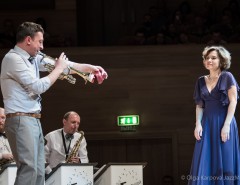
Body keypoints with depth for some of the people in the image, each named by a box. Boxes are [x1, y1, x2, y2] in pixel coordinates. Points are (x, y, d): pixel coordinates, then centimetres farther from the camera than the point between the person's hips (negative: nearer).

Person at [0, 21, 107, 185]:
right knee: (28, 168, -20)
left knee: (39, 171, 6)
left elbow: (65, 64, 22)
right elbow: (38, 86, -16)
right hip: (21, 120, -10)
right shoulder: (13, 59, -12)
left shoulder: (32, 58, 16)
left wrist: (90, 68, 18)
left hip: (34, 120, 10)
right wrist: (58, 69, -4)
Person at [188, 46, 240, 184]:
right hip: (207, 124, 4)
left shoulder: (227, 77, -2)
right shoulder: (201, 81, 12)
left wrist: (226, 125, -15)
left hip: (224, 122, -4)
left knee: (224, 162, -3)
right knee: (203, 163, -2)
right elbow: (199, 105, 11)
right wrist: (198, 124, -4)